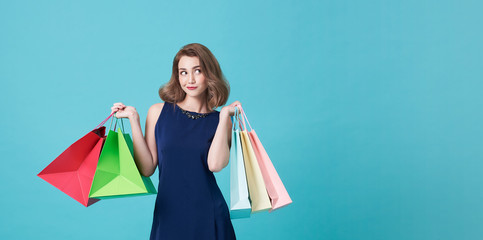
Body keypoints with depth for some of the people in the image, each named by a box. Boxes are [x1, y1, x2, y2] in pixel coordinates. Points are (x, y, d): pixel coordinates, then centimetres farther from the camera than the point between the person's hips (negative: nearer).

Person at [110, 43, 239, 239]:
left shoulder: (221, 120, 1)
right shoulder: (159, 112, 2)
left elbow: (215, 164, -17)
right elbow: (146, 169, -2)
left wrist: (225, 115, -11)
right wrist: (134, 120, -5)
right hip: (168, 214, 0)